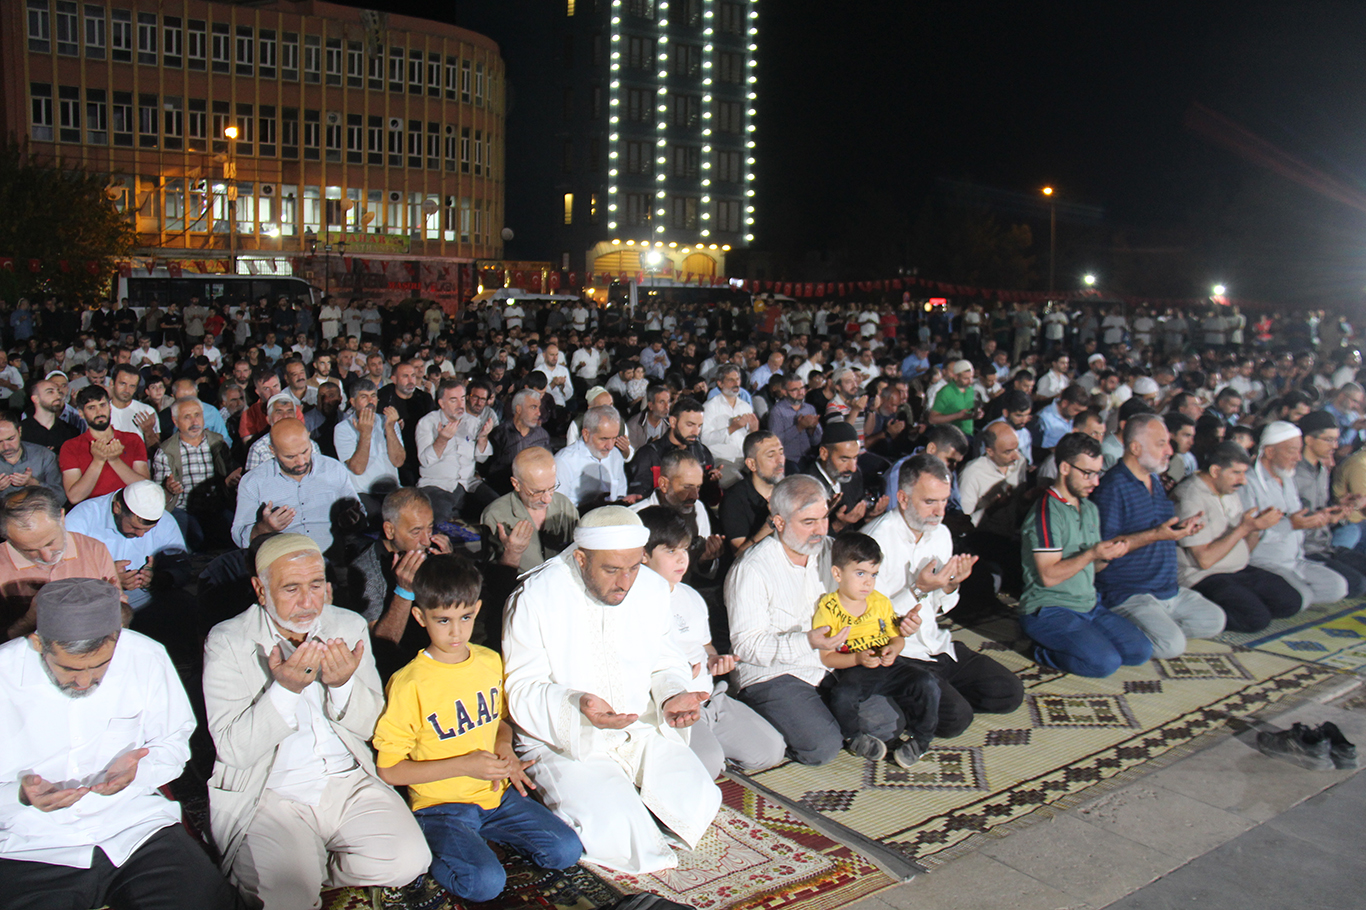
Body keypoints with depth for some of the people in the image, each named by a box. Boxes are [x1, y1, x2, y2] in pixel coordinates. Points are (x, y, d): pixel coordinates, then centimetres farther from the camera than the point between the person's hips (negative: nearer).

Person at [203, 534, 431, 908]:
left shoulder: (349, 627, 5)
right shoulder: (228, 642, -6)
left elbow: (371, 726, 5)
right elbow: (233, 750, -12)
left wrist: (343, 684, -15)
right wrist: (285, 689, -25)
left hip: (348, 782, 3)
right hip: (269, 794, -3)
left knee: (408, 862, -17)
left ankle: (315, 868, 8)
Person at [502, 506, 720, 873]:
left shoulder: (653, 588, 0)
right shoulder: (535, 598, -15)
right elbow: (522, 691, -12)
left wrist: (674, 694, -13)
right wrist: (576, 706, -32)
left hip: (643, 729, 5)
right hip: (565, 741, -4)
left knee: (698, 801, -15)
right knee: (614, 826, -25)